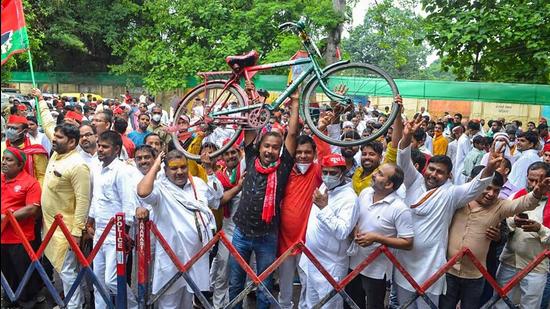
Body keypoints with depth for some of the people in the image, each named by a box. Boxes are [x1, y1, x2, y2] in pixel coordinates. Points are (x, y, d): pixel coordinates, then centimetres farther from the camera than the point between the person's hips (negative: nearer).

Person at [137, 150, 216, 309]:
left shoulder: (198, 183, 5)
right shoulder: (160, 188, -13)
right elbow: (142, 192, -35)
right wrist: (155, 165, -23)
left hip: (197, 255, 5)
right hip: (172, 257, -5)